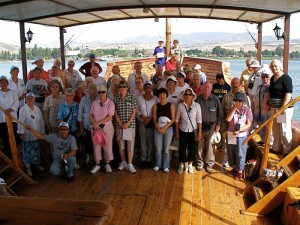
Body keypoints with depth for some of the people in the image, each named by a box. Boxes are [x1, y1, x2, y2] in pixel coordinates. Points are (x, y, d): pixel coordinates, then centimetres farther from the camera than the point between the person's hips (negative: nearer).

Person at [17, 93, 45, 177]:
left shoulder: (37, 109, 4)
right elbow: (21, 122, -11)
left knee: (36, 150, 14)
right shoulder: (23, 109, -9)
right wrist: (21, 133, -13)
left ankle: (37, 165, 28)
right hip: (27, 135, -4)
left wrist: (42, 131, 10)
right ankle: (28, 168, 13)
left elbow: (41, 121, 9)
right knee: (27, 151, 3)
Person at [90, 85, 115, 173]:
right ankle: (97, 164, 18)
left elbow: (109, 117, -13)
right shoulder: (94, 103, 6)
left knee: (107, 145, 2)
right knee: (96, 145, 6)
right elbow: (91, 115, 5)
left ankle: (107, 164, 18)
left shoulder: (110, 103, -6)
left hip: (107, 127, -3)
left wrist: (98, 122, -18)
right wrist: (94, 123, -13)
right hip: (96, 127, 3)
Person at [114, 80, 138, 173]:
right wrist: (121, 124, -7)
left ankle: (130, 164, 2)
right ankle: (123, 162, 23)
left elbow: (134, 112, -2)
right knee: (120, 144, 8)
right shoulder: (116, 98, 5)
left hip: (130, 124, -2)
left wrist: (128, 123, -11)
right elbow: (115, 112, 3)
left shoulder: (132, 97, 0)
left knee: (130, 144, -3)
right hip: (119, 125, 2)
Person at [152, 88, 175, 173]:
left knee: (166, 149, 3)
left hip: (168, 128, -1)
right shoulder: (155, 106, 4)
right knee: (158, 149, 2)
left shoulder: (171, 105, 1)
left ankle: (166, 166, 15)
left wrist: (165, 127, -10)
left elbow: (173, 119, -2)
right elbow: (154, 119, 1)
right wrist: (159, 128, -13)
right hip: (158, 129, 1)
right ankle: (157, 165, 19)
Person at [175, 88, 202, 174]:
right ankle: (181, 165, 23)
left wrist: (199, 131, -6)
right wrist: (176, 131, 0)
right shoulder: (180, 105, -7)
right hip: (183, 130, 0)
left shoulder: (197, 105, -8)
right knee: (182, 148, 7)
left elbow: (199, 119, -4)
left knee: (192, 148, 8)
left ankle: (190, 165, 27)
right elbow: (177, 119, 0)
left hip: (193, 130, 0)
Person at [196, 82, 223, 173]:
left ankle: (209, 163, 16)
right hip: (200, 125, 1)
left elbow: (220, 113, 3)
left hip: (211, 126, -1)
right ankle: (199, 162, 24)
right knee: (200, 144, 7)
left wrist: (218, 125, -1)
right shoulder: (198, 99, -1)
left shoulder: (215, 99, -2)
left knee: (210, 145, 1)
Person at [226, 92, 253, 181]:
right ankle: (234, 168, 35)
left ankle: (240, 172, 12)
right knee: (231, 153, 14)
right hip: (231, 134, 4)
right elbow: (228, 119, -14)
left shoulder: (247, 110, -6)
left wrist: (239, 130, -19)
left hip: (242, 135, -3)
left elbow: (249, 124, -8)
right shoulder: (232, 109, 2)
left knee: (240, 154, 0)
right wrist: (234, 109, -16)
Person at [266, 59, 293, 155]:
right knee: (275, 129, 14)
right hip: (274, 107, 8)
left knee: (284, 130, -4)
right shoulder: (272, 78, 13)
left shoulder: (286, 78, -11)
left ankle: (287, 150, 8)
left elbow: (288, 93, -19)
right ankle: (277, 148, 27)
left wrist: (284, 106, -24)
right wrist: (267, 103, 16)